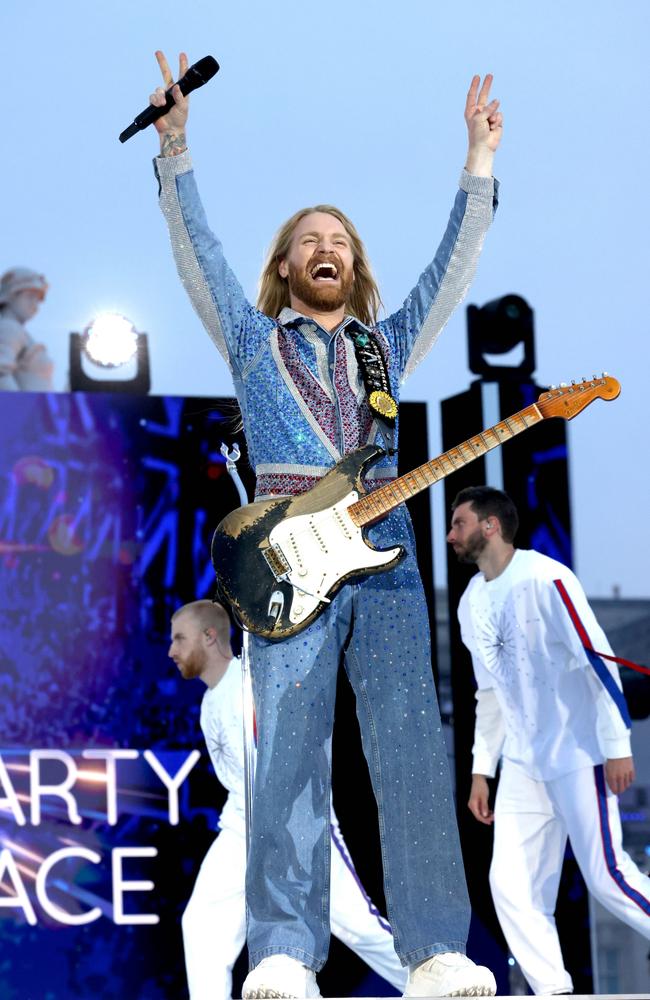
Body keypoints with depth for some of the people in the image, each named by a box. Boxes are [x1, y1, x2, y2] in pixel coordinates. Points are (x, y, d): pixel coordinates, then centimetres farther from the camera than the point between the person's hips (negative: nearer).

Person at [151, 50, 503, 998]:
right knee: (287, 750, -13)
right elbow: (197, 252, 12)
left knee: (414, 747, -8)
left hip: (385, 555, 2)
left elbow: (453, 267, 20)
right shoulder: (254, 341, 21)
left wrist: (480, 160, 14)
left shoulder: (387, 344, 26)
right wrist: (176, 147, 4)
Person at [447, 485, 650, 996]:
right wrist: (481, 770, 15)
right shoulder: (472, 601, 10)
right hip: (522, 764, 7)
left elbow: (598, 658, -15)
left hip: (579, 754, -7)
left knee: (608, 877, -9)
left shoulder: (545, 579, -13)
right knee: (512, 887, -1)